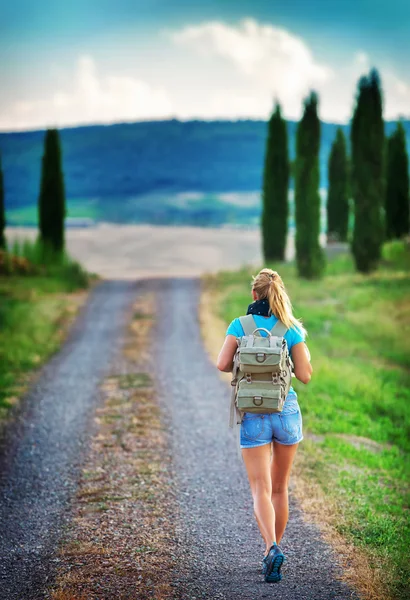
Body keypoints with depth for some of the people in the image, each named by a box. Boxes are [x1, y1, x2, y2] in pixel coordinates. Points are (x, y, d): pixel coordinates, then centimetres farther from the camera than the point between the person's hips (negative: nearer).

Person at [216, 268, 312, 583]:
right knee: (280, 487, 17)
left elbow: (223, 364, -8)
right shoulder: (292, 329, -2)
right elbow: (305, 376, -4)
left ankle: (272, 549, -25)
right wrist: (305, 355, 16)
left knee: (261, 489, -4)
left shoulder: (239, 325, -2)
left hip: (253, 415, -1)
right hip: (287, 410, 1)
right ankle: (273, 550, 25)